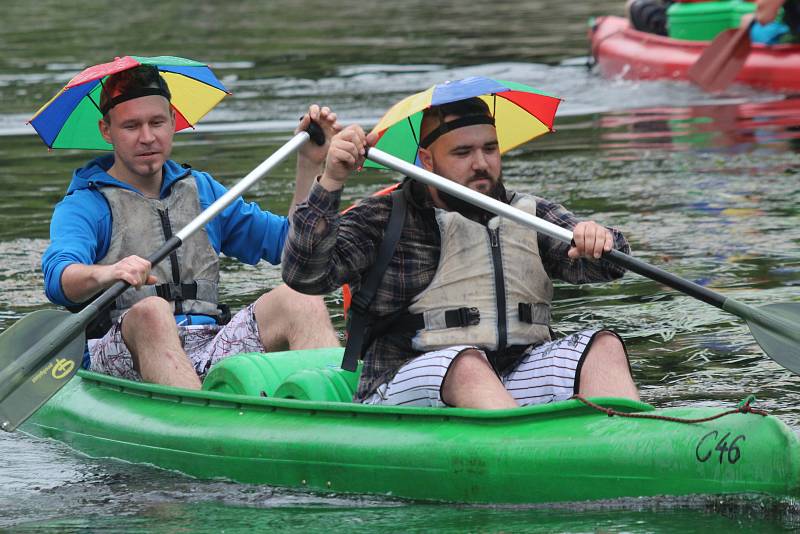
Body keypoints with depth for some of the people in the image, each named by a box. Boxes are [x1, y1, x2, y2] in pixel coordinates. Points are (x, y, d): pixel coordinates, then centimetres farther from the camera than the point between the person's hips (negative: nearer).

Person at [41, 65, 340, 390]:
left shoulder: (201, 190, 25)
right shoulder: (85, 205, 6)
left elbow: (289, 243, 24)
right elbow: (58, 278, -15)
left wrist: (310, 164, 13)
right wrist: (106, 274, -38)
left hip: (209, 354, 5)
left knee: (302, 300, -19)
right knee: (151, 313, -37)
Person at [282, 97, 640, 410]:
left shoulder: (529, 215, 16)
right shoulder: (383, 221, 4)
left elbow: (592, 267, 4)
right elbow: (305, 276, -8)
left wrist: (598, 241, -21)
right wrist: (331, 182, -19)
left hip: (515, 389, 4)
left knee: (603, 346, -18)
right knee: (465, 363, -35)